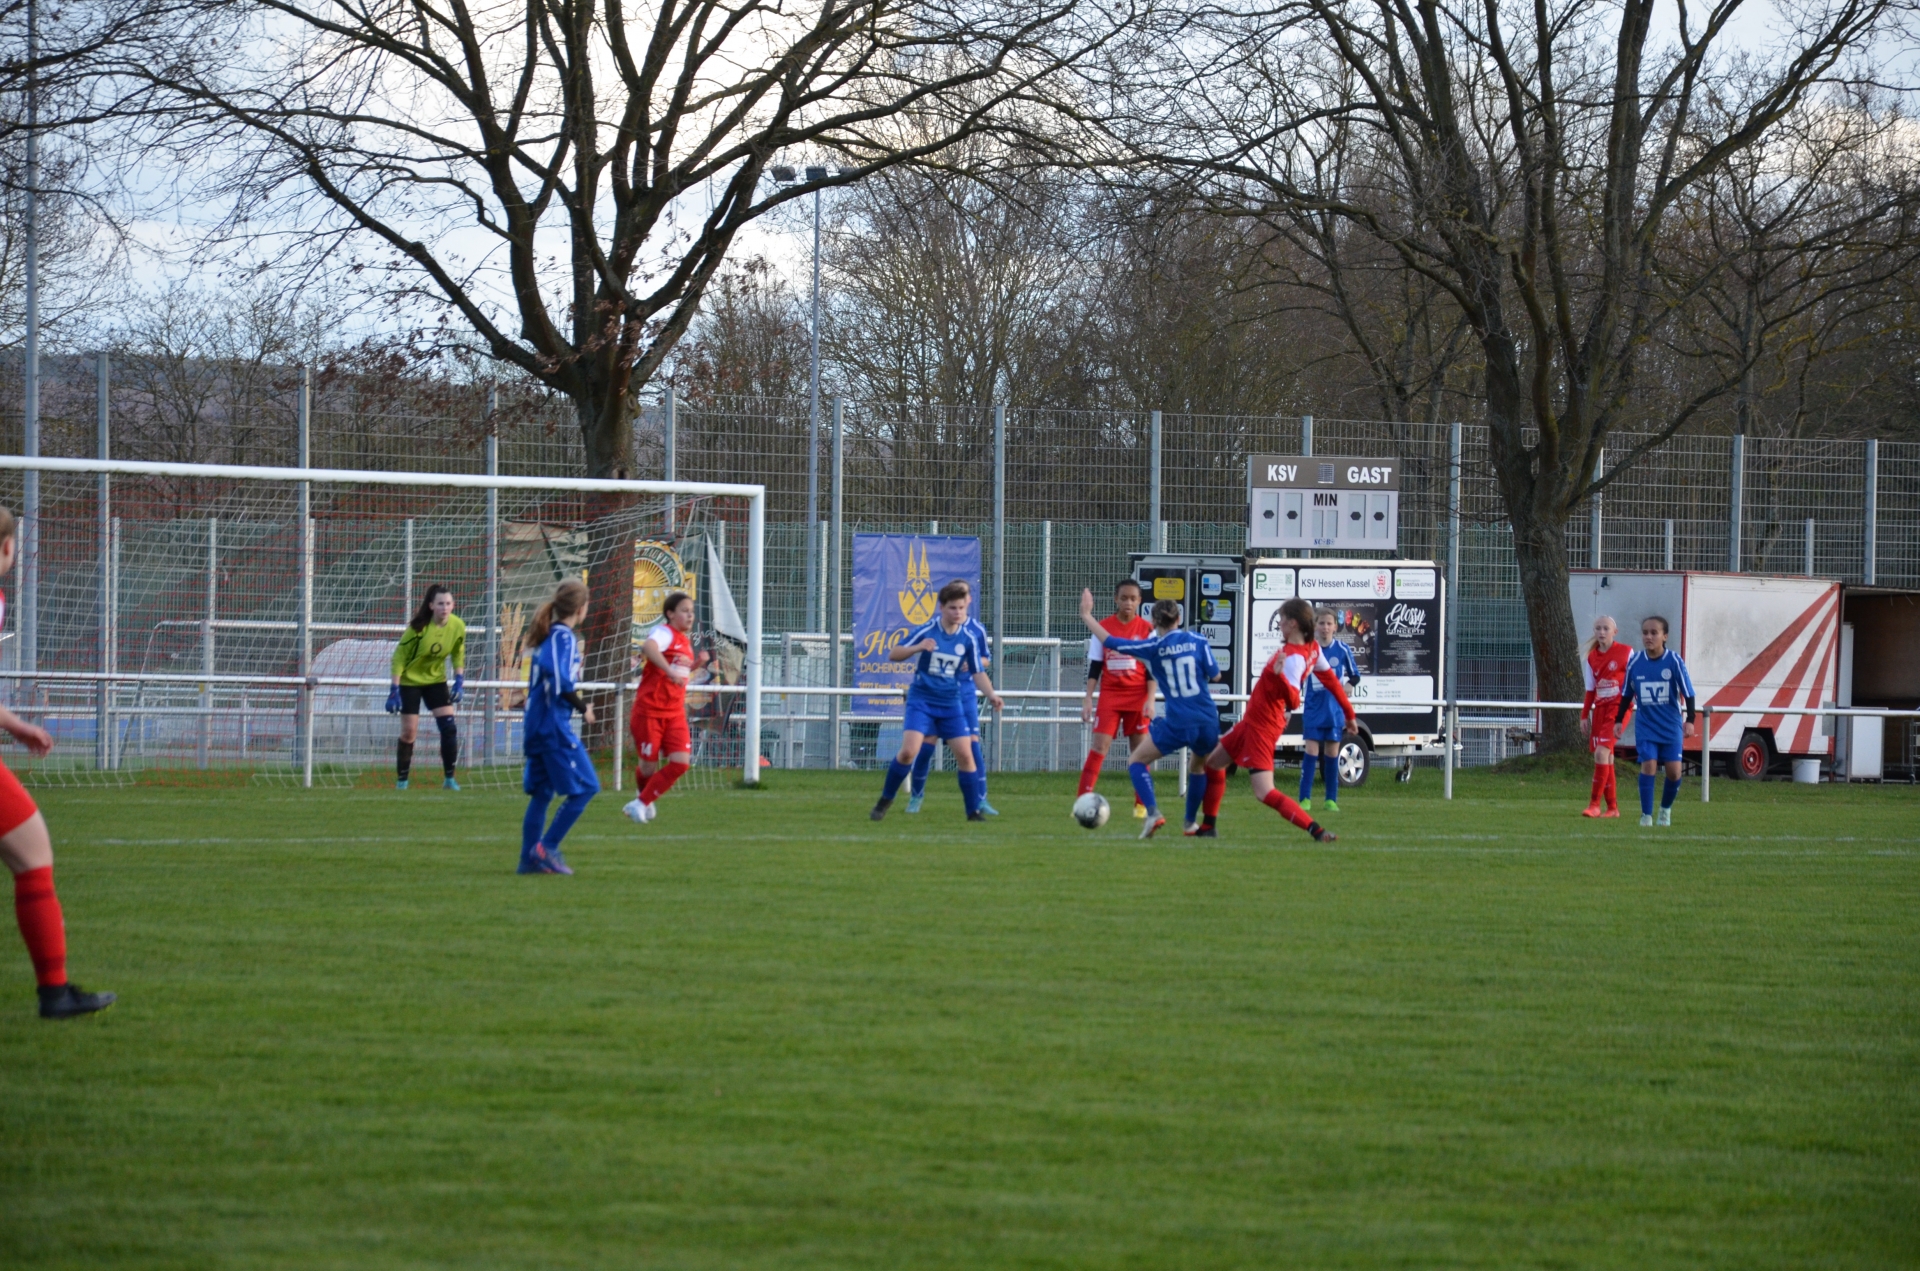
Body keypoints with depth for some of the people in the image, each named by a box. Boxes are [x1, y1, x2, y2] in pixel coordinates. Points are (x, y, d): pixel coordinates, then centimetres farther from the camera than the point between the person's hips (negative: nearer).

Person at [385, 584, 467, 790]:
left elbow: (458, 654, 6)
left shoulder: (457, 626, -13)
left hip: (436, 680, 4)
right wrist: (394, 690, -20)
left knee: (449, 727, -8)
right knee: (409, 732, -4)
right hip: (410, 680, -4)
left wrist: (459, 680, -4)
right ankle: (401, 780, 10)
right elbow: (399, 656, -17)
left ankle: (450, 778, 2)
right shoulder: (419, 627, -25)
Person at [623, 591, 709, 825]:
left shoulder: (685, 642, 13)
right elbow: (648, 647, -37)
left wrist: (696, 664, 9)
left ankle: (641, 804, 2)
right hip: (649, 711, -7)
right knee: (649, 765, 2)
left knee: (681, 762, -9)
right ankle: (643, 796, 32)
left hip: (675, 713, 7)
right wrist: (670, 672, -46)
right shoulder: (665, 633, -13)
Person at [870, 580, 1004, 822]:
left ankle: (974, 810, 8)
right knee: (908, 751, -16)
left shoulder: (970, 637, -3)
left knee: (965, 754, -4)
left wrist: (991, 694, -13)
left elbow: (978, 672, 4)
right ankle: (885, 800, 4)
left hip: (952, 703, 3)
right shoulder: (926, 631, -10)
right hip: (922, 700, -3)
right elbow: (892, 654, -6)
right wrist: (918, 648, -24)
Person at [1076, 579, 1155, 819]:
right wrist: (1088, 699, -1)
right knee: (1099, 746, -10)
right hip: (1110, 695, 0)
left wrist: (1150, 700, -7)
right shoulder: (1103, 627, 3)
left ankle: (1141, 805, 14)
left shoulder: (1146, 629, 1)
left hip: (1138, 697, 0)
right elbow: (1094, 666, 5)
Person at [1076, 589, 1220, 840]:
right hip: (1207, 721, 4)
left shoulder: (1154, 647, -4)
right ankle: (1191, 821, 31)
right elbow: (1214, 674, 8)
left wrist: (1086, 615, 9)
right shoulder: (1197, 642, 1)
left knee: (1136, 761, 11)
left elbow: (1110, 642, 0)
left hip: (1178, 724, -4)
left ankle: (1153, 812, -8)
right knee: (1199, 766, 31)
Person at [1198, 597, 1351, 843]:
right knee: (1213, 763, 23)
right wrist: (1349, 714, 21)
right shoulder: (1312, 648, 0)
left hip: (1261, 727, -10)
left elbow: (1293, 702, -34)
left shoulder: (1294, 658, -26)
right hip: (1251, 721, 10)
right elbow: (1331, 680, 11)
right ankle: (1208, 826, 33)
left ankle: (1317, 831, -23)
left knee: (1264, 793, -16)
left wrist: (1279, 675, -50)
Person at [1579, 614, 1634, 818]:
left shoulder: (1625, 653, -3)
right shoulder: (1592, 657, 11)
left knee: (1601, 752, -18)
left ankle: (1595, 803, -16)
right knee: (1605, 756, 6)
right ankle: (1612, 807, 13)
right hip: (1600, 708, 6)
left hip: (1619, 708, -6)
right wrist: (1584, 715, 13)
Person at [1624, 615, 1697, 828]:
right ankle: (1646, 815, -5)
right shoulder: (1635, 663, -2)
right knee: (1648, 765, -13)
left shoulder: (1674, 661, -8)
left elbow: (1688, 693, -4)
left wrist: (1690, 720, -12)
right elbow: (1627, 695, 11)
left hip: (1671, 726, -1)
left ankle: (1666, 809, 22)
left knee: (1673, 770, -3)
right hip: (1645, 725, 1)